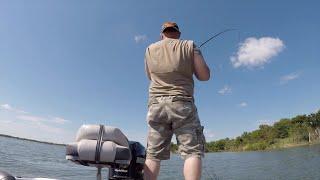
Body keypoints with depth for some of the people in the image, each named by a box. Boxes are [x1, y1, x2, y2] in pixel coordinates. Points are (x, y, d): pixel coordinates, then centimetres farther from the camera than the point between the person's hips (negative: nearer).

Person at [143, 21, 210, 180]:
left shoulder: (150, 49, 13)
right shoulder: (189, 46, 6)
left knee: (153, 154, 5)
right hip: (182, 104, -2)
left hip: (156, 105, 3)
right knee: (192, 151, 0)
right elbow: (204, 76, 4)